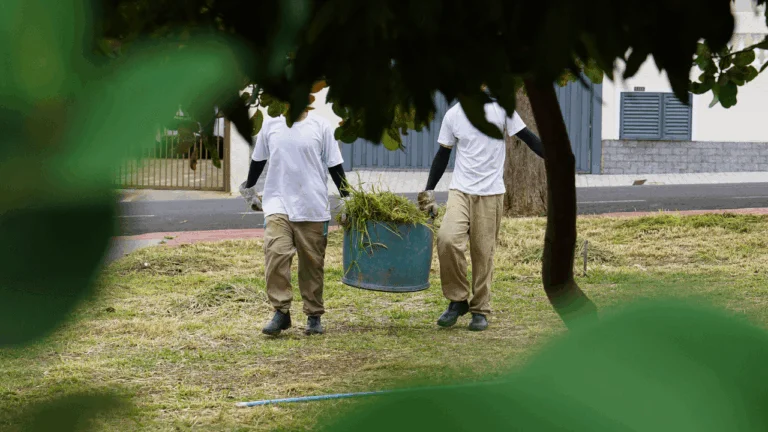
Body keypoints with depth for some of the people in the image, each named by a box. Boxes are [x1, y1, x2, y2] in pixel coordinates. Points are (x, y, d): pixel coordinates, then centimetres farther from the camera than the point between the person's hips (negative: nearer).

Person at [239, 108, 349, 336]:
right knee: (275, 254, -17)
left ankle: (314, 316, 17)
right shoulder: (270, 125, 5)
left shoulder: (321, 127, 0)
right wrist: (249, 188, 28)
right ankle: (281, 312, -11)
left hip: (312, 207, -1)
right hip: (278, 204, 1)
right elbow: (258, 160, 19)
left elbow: (334, 165, 5)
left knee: (312, 263, 5)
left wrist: (346, 197, 3)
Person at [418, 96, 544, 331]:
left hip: (491, 193, -1)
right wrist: (429, 191, 10)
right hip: (460, 190, 1)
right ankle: (457, 300, -4)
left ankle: (480, 310, 16)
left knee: (483, 252, 1)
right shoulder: (453, 115, 4)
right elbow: (442, 155, 12)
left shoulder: (500, 109, -2)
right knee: (447, 239, -21)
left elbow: (528, 138, 4)